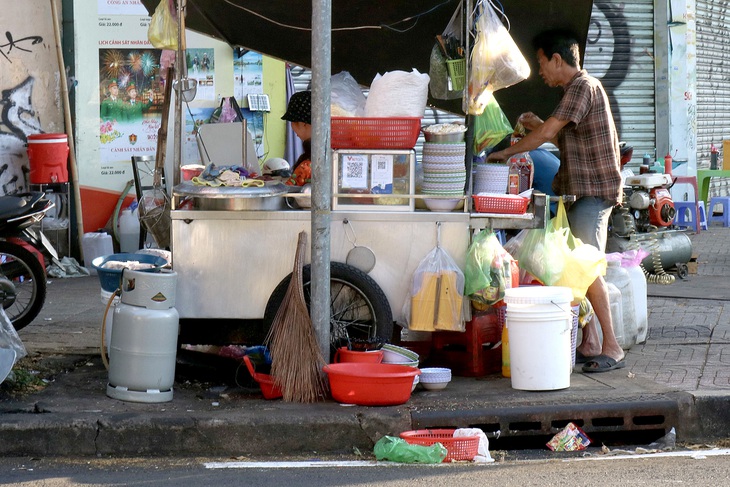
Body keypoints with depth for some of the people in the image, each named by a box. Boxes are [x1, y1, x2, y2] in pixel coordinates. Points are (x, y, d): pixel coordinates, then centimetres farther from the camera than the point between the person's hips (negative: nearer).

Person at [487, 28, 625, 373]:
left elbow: (548, 132, -18)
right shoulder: (578, 89, 18)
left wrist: (506, 152, -8)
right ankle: (589, 344, 12)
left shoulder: (583, 87, -14)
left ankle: (611, 348, -14)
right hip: (582, 190, 10)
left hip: (594, 190, -10)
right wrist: (538, 126, 13)